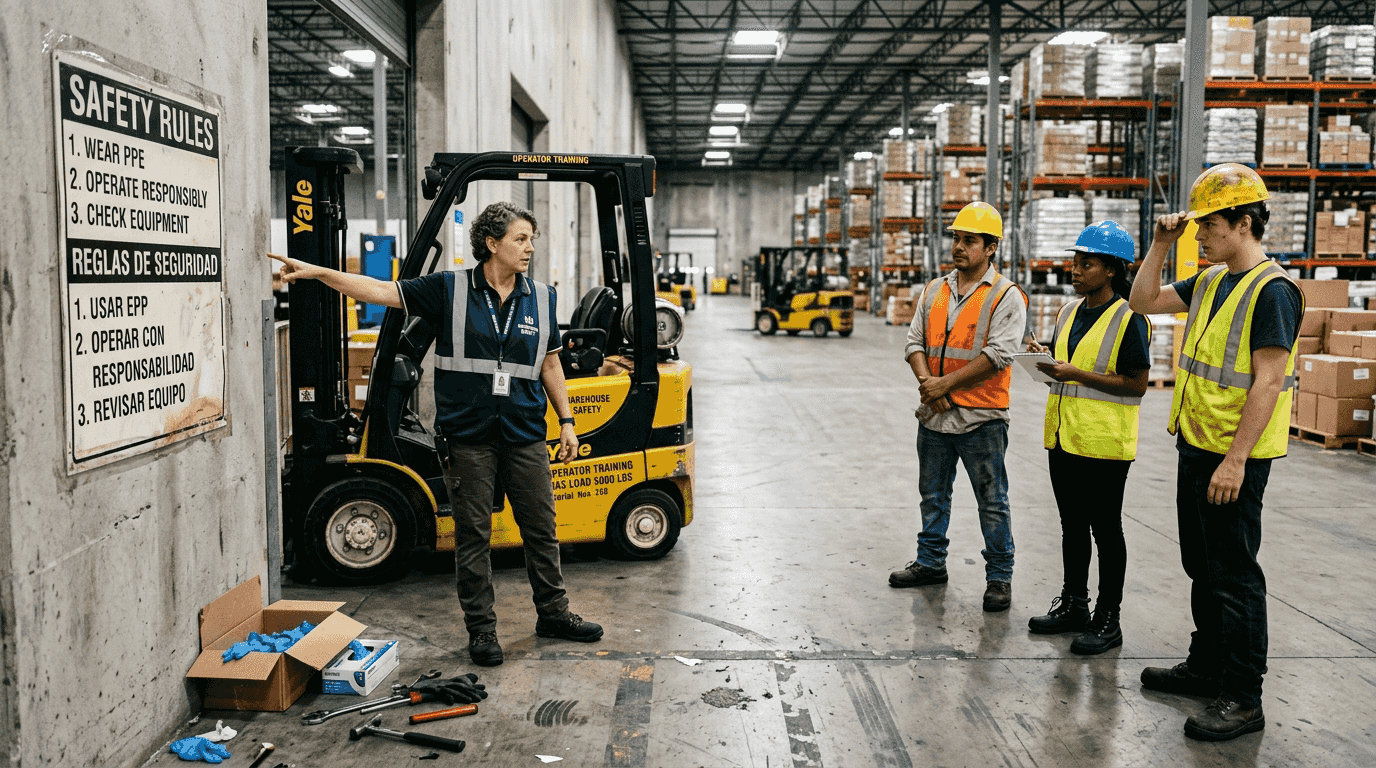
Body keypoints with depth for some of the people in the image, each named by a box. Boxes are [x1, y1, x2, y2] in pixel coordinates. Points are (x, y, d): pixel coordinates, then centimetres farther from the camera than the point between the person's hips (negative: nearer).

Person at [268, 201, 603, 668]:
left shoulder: (541, 298, 6)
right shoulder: (450, 289, -3)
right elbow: (381, 291, -4)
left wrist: (566, 421, 10)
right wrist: (316, 272, -10)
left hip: (525, 436, 3)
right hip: (468, 436, -2)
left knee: (540, 528, 11)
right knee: (472, 535, 5)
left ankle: (553, 613, 28)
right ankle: (481, 629, 18)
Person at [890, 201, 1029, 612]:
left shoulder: (1006, 296, -7)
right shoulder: (934, 290, 10)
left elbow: (997, 355, -16)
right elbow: (914, 341, 7)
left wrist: (947, 382, -17)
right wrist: (926, 382, -10)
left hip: (981, 418, -6)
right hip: (934, 414, 6)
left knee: (992, 502, 3)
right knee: (933, 494, 17)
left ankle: (999, 577, 14)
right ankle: (931, 562, 32)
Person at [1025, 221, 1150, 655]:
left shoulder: (1129, 319, -12)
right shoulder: (1068, 313, 12)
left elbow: (1136, 384, -17)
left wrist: (1075, 373, -21)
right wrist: (1045, 360, -1)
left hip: (1104, 443, -7)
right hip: (1062, 438, 7)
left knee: (1105, 530, 3)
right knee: (1072, 526, 16)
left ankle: (1107, 619, 13)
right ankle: (1073, 604, 28)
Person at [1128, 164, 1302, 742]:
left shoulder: (1272, 290, -17)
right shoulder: (1211, 281, 10)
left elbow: (1268, 382, -21)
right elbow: (1144, 302, 18)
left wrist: (1235, 460, -23)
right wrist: (1161, 245, 6)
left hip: (1234, 457, -9)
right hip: (1195, 445, 9)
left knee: (1233, 575, -1)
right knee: (1201, 566, 18)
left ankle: (1242, 698, 9)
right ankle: (1206, 666, 33)